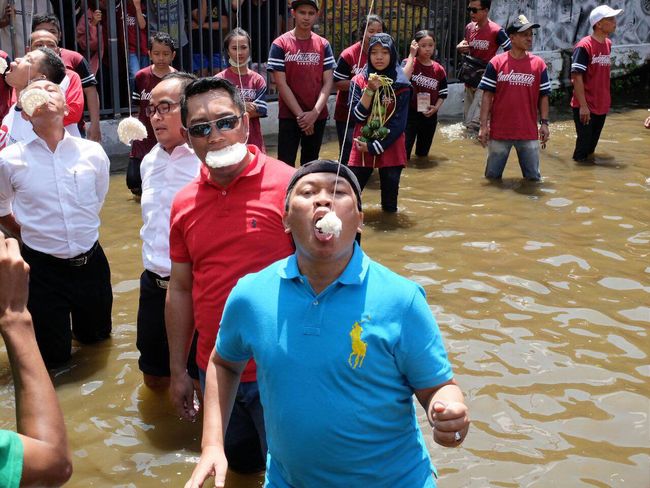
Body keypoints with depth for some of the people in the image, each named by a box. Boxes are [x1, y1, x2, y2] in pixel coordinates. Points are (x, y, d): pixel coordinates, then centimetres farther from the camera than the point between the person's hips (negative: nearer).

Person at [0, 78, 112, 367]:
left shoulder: (93, 153, -6)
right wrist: (33, 235, 10)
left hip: (91, 262, 2)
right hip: (43, 268, -2)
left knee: (96, 337, 22)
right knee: (53, 357, 10)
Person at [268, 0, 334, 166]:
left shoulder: (323, 45, 5)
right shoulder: (280, 45, -4)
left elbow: (328, 82, 1)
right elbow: (281, 83, -8)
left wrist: (315, 112, -12)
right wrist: (300, 115, -12)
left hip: (318, 116, 3)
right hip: (289, 115, -3)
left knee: (310, 163, 12)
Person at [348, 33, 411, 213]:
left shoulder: (401, 85, -3)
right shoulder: (358, 81, 1)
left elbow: (399, 123, -8)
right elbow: (358, 116, -7)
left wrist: (373, 147, -12)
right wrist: (370, 90, -18)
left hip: (390, 148, 0)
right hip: (362, 147, 1)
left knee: (390, 202, 5)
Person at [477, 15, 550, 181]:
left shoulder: (538, 63, 2)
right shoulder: (496, 62, -2)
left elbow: (543, 96, 7)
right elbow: (488, 95, -2)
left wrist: (544, 123, -1)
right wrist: (483, 125, -6)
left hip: (529, 132, 1)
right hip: (499, 131, -1)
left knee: (533, 178, 6)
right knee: (492, 176, 9)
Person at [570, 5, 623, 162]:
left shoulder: (608, 44, 8)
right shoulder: (584, 46, -15)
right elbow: (577, 77, -18)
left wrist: (606, 101, 16)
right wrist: (583, 106, -21)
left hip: (602, 107, 7)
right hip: (585, 107, -7)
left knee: (592, 145, 16)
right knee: (583, 147, 0)